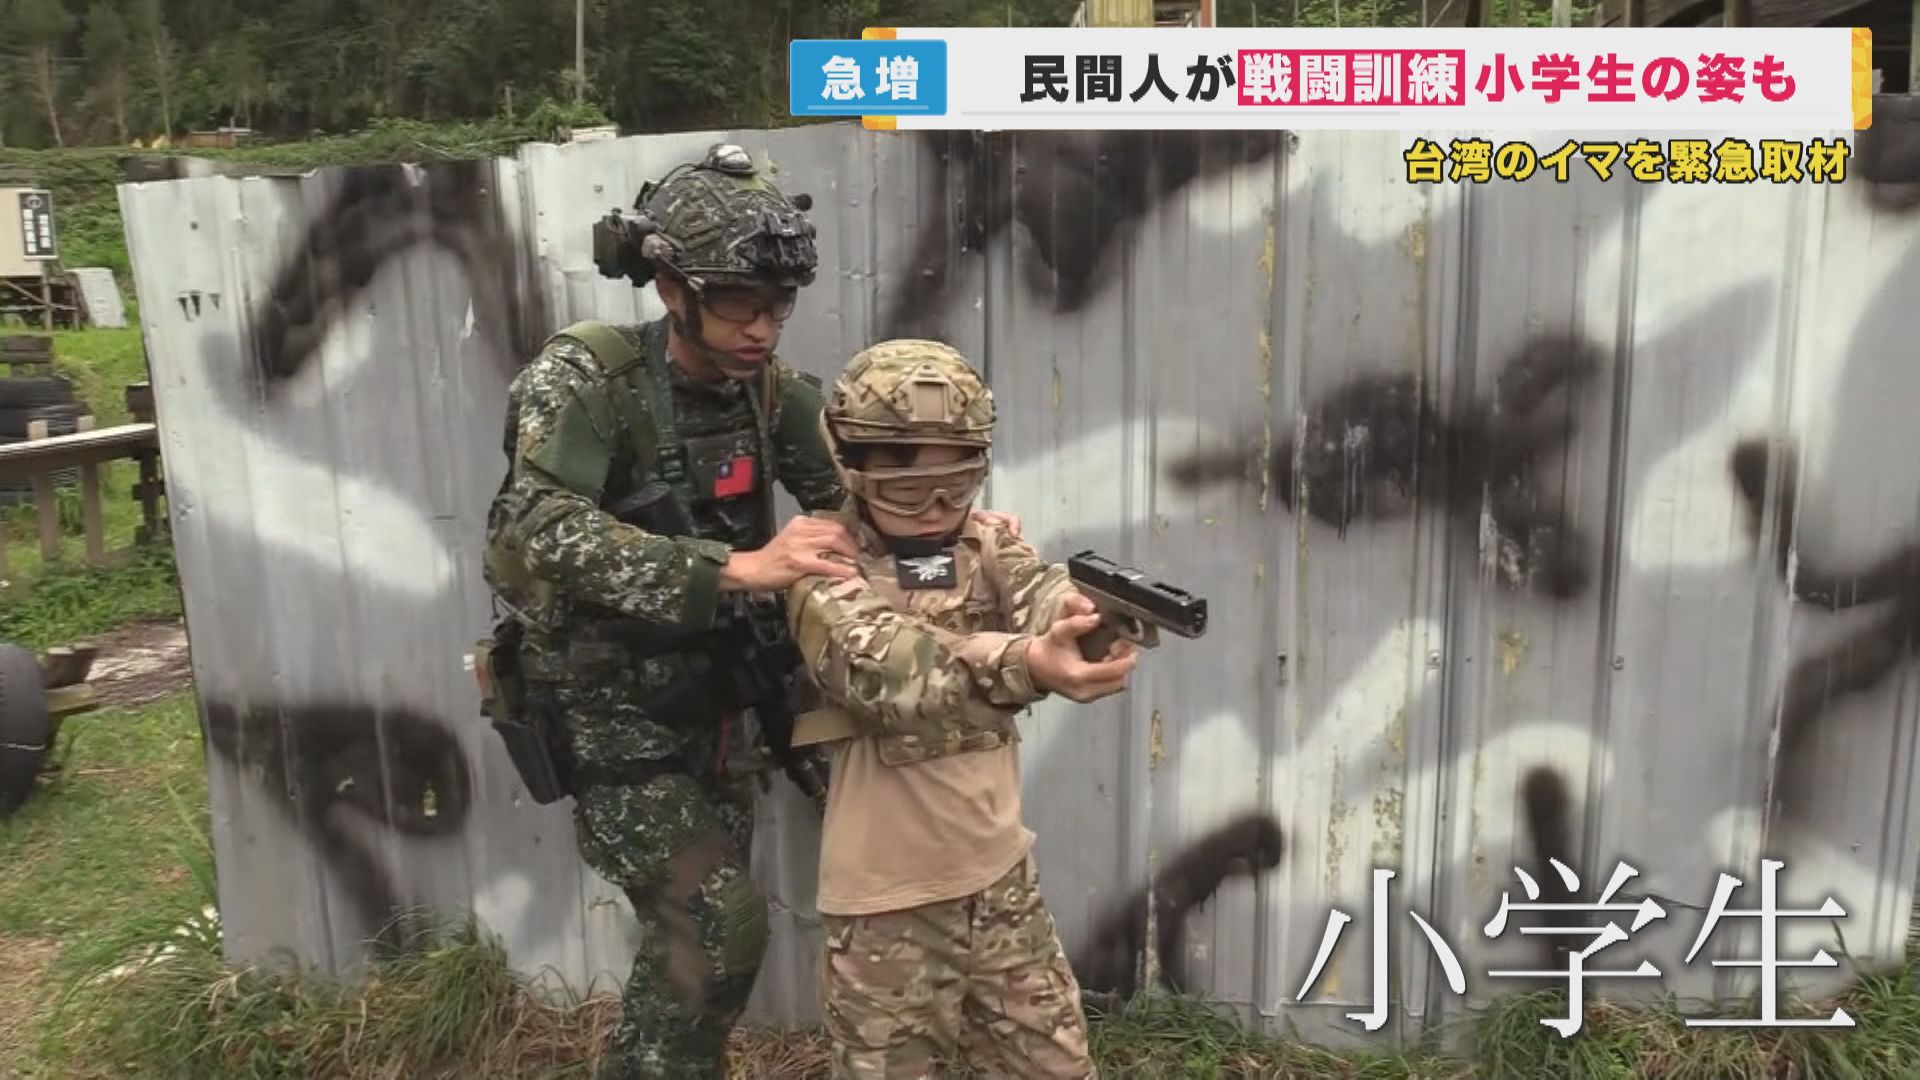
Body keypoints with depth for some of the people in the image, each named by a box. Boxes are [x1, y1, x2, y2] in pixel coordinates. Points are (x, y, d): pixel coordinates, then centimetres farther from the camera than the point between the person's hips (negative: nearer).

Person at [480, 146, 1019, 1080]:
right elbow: (544, 536, -36)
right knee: (719, 923, -12)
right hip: (606, 711, -6)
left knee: (698, 930, 18)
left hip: (709, 696, 6)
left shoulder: (770, 389, -4)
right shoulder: (584, 379, -22)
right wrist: (739, 567, -44)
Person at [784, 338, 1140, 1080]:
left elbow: (1042, 598, -19)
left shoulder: (987, 544, 1)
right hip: (887, 900, -4)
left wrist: (1091, 616, -44)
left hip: (1000, 877, 5)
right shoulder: (827, 571, -14)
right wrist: (1025, 664, -50)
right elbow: (889, 669, -32)